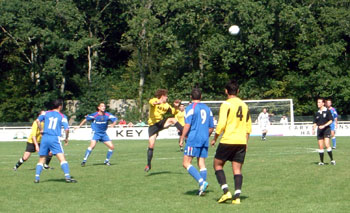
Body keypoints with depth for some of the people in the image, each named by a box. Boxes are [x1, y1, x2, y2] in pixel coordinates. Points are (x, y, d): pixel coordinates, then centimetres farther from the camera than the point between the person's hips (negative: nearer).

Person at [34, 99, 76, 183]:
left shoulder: (46, 113, 11)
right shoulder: (62, 116, 3)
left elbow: (38, 120, -2)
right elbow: (67, 129, -5)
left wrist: (41, 130, 10)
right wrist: (66, 138, 11)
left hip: (45, 138, 3)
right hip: (54, 139, -3)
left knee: (41, 160, 12)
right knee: (62, 158, -6)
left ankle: (37, 178, 5)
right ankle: (67, 177, -16)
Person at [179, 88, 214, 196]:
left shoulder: (190, 108, -4)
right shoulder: (207, 109, 15)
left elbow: (187, 125, -12)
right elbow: (211, 128, 17)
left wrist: (182, 139, -6)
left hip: (193, 139, -6)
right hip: (204, 140, 6)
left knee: (186, 163, -4)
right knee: (201, 163, 8)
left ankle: (202, 182, -20)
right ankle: (202, 188, 2)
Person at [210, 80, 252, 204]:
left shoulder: (226, 104, -7)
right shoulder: (244, 105, 12)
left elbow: (221, 124, -14)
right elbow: (248, 127, 15)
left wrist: (215, 138, -2)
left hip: (228, 140, -5)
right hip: (241, 142, 5)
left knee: (217, 165, 9)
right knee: (237, 169, 7)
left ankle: (226, 191, -4)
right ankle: (237, 196, -3)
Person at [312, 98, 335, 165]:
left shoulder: (327, 111, -2)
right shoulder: (317, 113, 12)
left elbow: (331, 120, -5)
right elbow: (315, 123, 19)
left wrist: (324, 126, -16)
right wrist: (313, 129, 2)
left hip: (326, 129, -5)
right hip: (319, 131, 5)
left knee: (327, 145, -17)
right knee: (320, 147, 2)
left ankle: (332, 160, -9)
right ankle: (321, 161, 8)